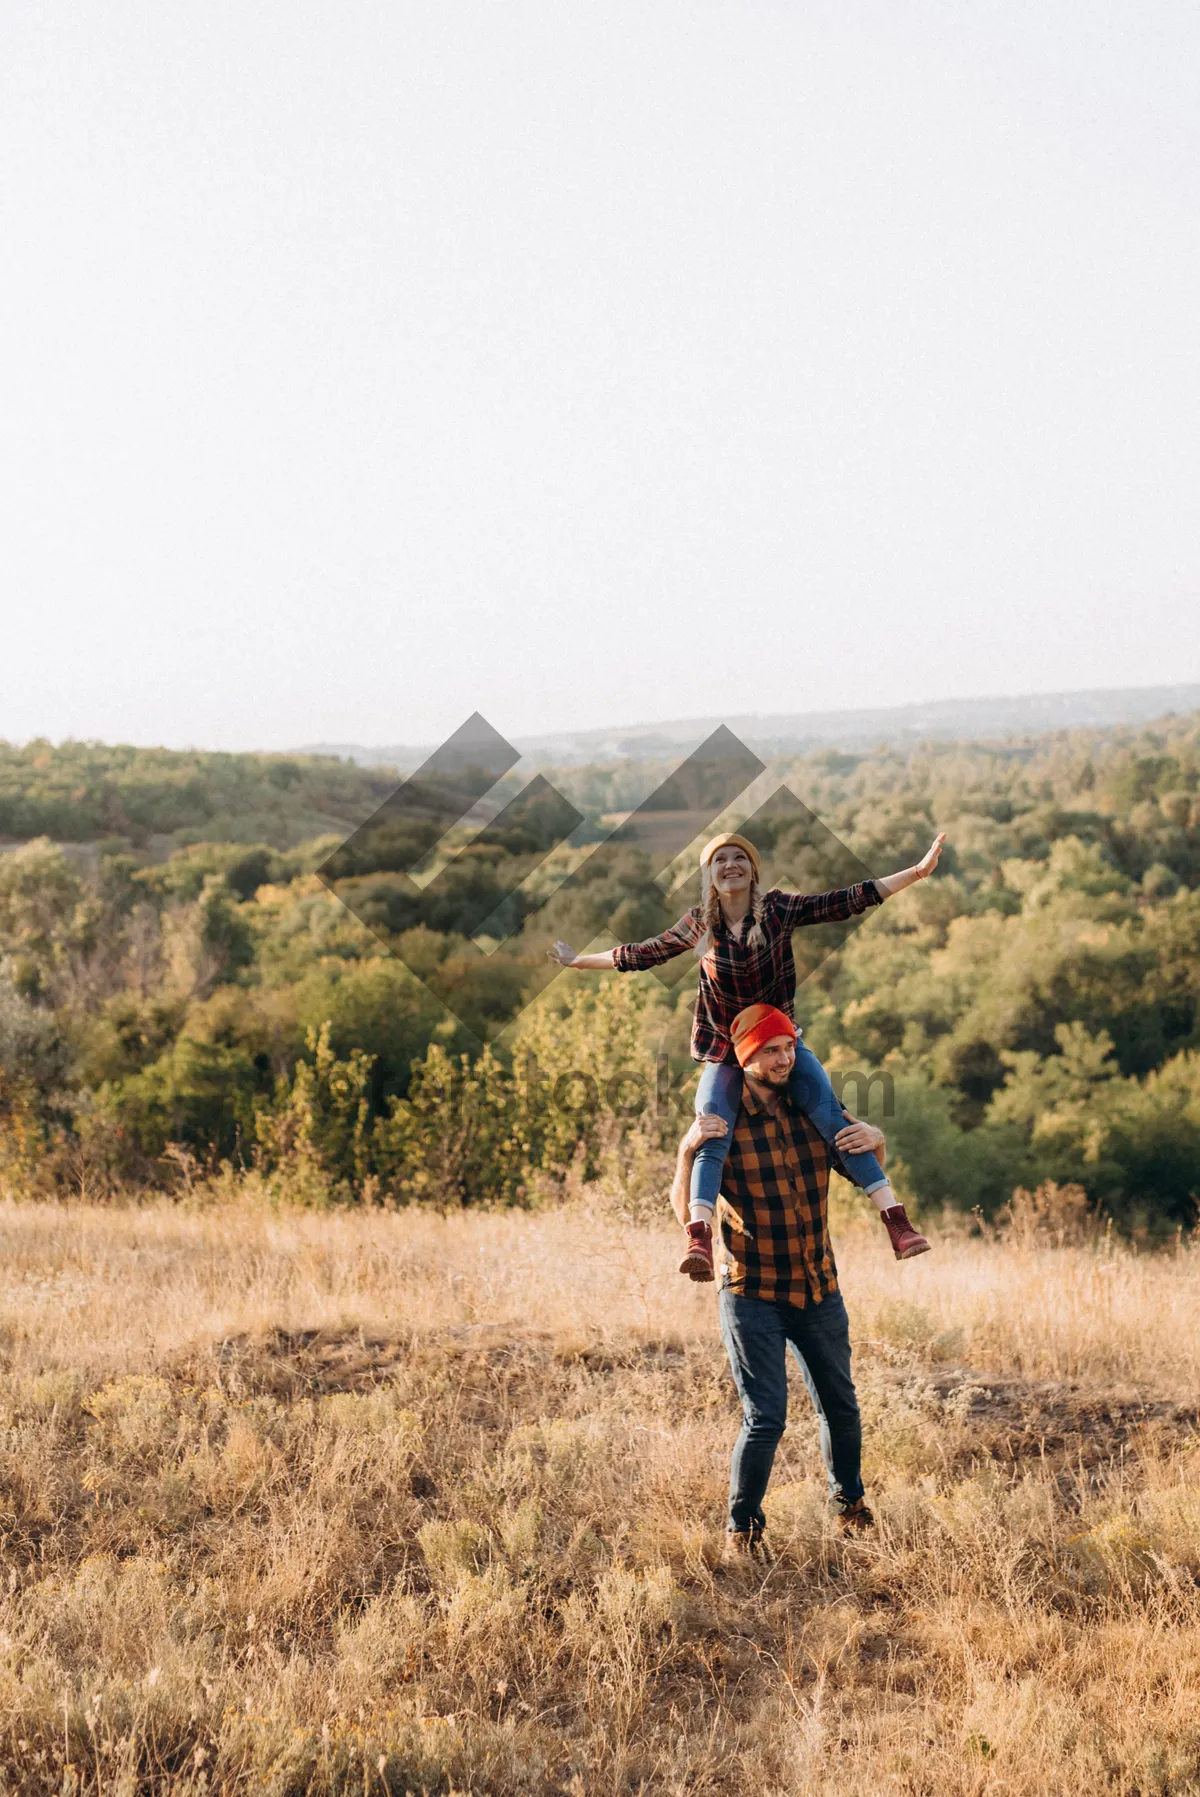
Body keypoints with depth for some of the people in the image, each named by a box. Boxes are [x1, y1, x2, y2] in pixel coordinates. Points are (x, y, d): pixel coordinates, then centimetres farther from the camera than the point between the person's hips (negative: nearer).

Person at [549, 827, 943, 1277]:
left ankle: (896, 1221, -20)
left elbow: (848, 901, -8)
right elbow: (642, 954, 13)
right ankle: (698, 1238, -39)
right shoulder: (698, 924, -1)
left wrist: (918, 871, -14)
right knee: (711, 1136, -23)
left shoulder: (778, 909, -6)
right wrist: (578, 961, 22)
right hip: (725, 1052, 0)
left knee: (833, 1119, -19)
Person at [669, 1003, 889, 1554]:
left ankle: (849, 1499, 42)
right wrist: (688, 1151, -33)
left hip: (818, 1289, 4)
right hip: (753, 1296, -4)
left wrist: (874, 1141, -10)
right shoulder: (719, 1125, -11)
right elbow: (685, 1211, -17)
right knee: (765, 1420, -8)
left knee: (840, 1408, 16)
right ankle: (742, 1527, 12)